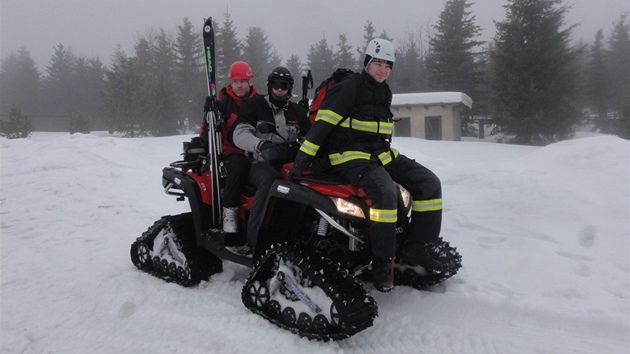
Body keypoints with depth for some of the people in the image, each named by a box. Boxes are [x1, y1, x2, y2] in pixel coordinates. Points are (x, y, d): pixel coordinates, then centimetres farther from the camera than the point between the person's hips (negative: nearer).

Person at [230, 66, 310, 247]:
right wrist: (261, 144, -28)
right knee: (270, 179, -39)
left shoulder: (297, 111, 18)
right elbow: (239, 134, -8)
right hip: (260, 162, -4)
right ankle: (255, 234, -35)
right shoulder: (254, 105, 5)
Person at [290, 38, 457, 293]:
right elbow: (321, 124, -15)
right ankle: (383, 261, -22)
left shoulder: (384, 92, 16)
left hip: (382, 154, 8)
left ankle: (418, 248, 4)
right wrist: (303, 158, -21)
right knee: (385, 191, -35)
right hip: (350, 156, -8)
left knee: (429, 183, -2)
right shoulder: (348, 88, -8)